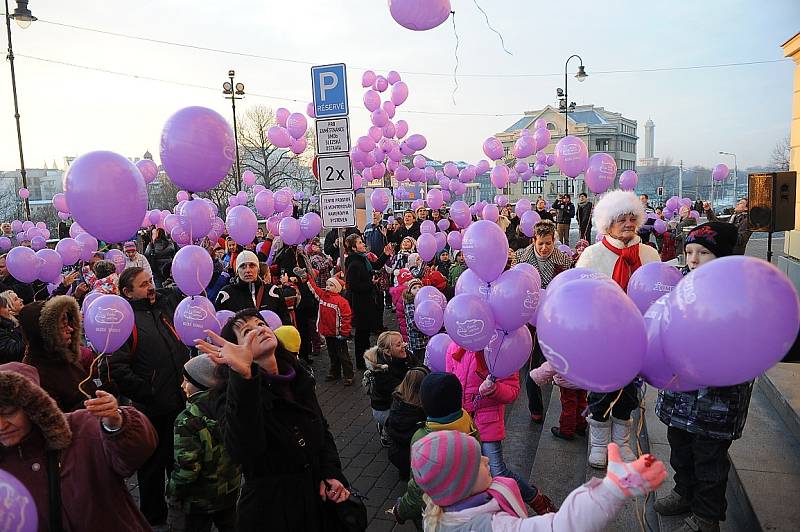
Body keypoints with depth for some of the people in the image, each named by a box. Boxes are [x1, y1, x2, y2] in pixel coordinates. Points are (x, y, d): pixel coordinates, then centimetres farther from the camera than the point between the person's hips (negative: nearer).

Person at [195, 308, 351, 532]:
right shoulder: (235, 394, -19)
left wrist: (331, 474, -4)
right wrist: (244, 376, -49)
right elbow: (244, 451, -40)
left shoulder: (299, 377, -2)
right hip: (271, 512, -5)